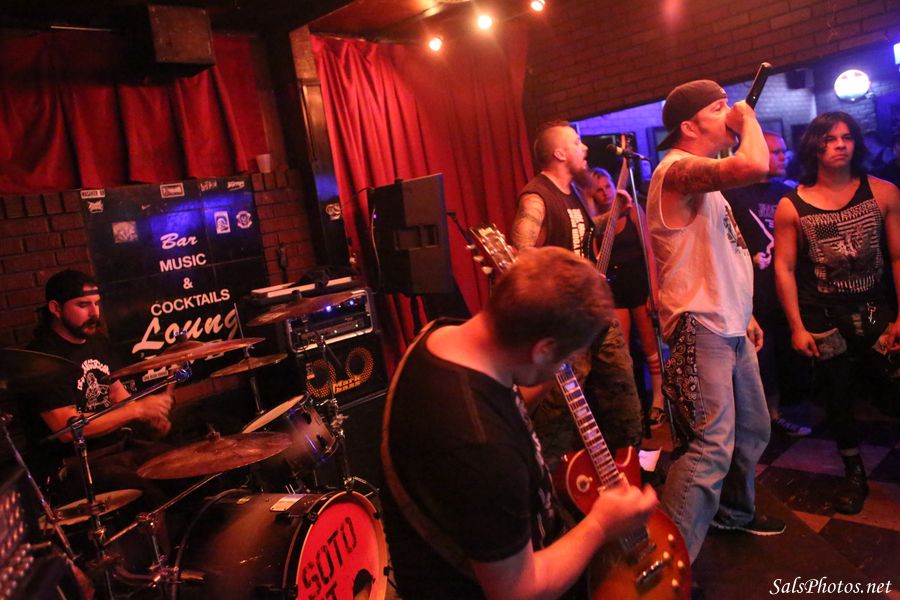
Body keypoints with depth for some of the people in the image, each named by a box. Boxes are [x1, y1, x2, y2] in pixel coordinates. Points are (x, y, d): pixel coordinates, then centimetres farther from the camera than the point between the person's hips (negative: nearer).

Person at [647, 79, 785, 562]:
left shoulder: (705, 178, 18)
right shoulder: (678, 169, -15)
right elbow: (754, 166, -34)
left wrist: (745, 313, 22)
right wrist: (748, 119, -13)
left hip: (730, 327, 11)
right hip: (700, 329, -11)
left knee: (752, 429, 21)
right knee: (711, 448, -15)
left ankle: (735, 511, 42)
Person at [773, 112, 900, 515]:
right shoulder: (791, 206, -3)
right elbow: (784, 269, -3)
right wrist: (797, 327, -6)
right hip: (824, 318, 0)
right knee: (837, 397, 11)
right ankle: (854, 474, 29)